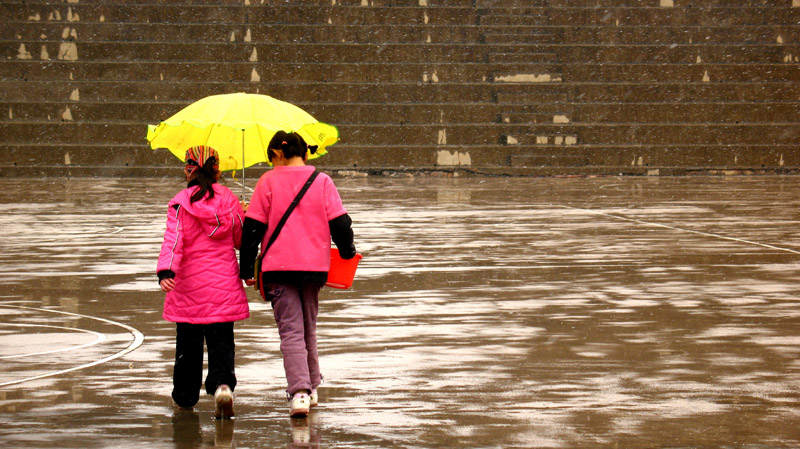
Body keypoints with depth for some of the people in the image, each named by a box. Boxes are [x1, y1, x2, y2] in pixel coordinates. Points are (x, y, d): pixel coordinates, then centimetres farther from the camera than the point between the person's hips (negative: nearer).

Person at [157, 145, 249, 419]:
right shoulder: (228, 199, 2)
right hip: (225, 284, 1)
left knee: (188, 343, 12)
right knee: (221, 341, 3)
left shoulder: (181, 203, -6)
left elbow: (173, 240, -19)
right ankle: (223, 384, -22)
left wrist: (166, 271, -28)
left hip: (190, 285, -1)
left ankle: (185, 396, 22)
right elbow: (242, 240, 10)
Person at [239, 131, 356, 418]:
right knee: (309, 327, 20)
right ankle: (311, 388, 27)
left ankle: (299, 392, -18)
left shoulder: (268, 181, -1)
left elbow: (253, 227, -3)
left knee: (291, 330, -3)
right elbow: (340, 222, 1)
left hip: (278, 266, -2)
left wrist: (246, 269, 3)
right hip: (314, 265, 3)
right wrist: (347, 252, 18)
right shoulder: (322, 181, 3)